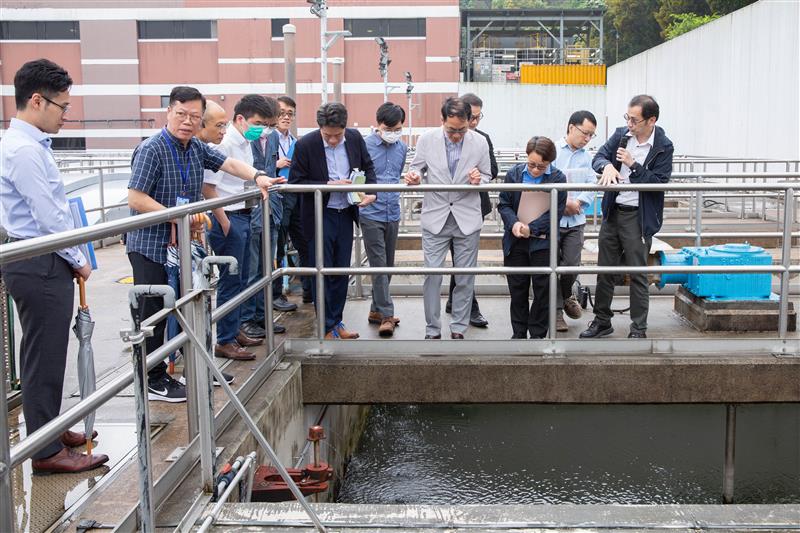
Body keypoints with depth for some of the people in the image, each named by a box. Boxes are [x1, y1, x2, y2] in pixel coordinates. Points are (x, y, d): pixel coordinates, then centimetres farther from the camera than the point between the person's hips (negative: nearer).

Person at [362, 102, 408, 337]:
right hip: (371, 214, -6)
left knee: (387, 266, 12)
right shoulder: (364, 146, -8)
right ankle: (386, 315, -7)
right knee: (379, 266, -8)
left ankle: (376, 310, 24)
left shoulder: (402, 147, 9)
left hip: (392, 214, 6)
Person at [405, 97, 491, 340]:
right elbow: (417, 167, 7)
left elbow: (487, 176, 6)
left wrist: (479, 180, -18)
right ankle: (432, 330, 12)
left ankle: (458, 329, 20)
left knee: (465, 278, 7)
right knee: (432, 275, -1)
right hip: (435, 217, 0)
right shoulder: (427, 139, -6)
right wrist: (413, 176, -16)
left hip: (467, 219, 1)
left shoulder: (480, 142, -5)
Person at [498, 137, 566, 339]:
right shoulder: (514, 173, 1)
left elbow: (556, 211, -8)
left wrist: (532, 228, -19)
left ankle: (538, 334, 16)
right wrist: (514, 223, -16)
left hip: (543, 242, -2)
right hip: (515, 241, 2)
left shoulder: (558, 178, -5)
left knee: (542, 291, 4)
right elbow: (504, 204, 3)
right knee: (517, 289, 10)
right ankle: (519, 333, 22)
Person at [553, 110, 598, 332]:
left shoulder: (587, 157, 8)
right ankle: (557, 311, 14)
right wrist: (564, 203, -13)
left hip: (575, 220, 3)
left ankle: (566, 297, 31)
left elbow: (591, 186, 4)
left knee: (572, 265, 2)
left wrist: (577, 202, -13)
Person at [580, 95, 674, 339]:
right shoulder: (621, 134, 3)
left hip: (638, 217, -5)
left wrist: (633, 165, -21)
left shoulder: (663, 147, -10)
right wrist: (608, 165, -20)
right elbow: (598, 157, 2)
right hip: (612, 212, 5)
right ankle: (602, 321, 26)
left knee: (638, 274, 1)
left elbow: (659, 182, -15)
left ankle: (639, 329, 11)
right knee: (605, 270, 13)